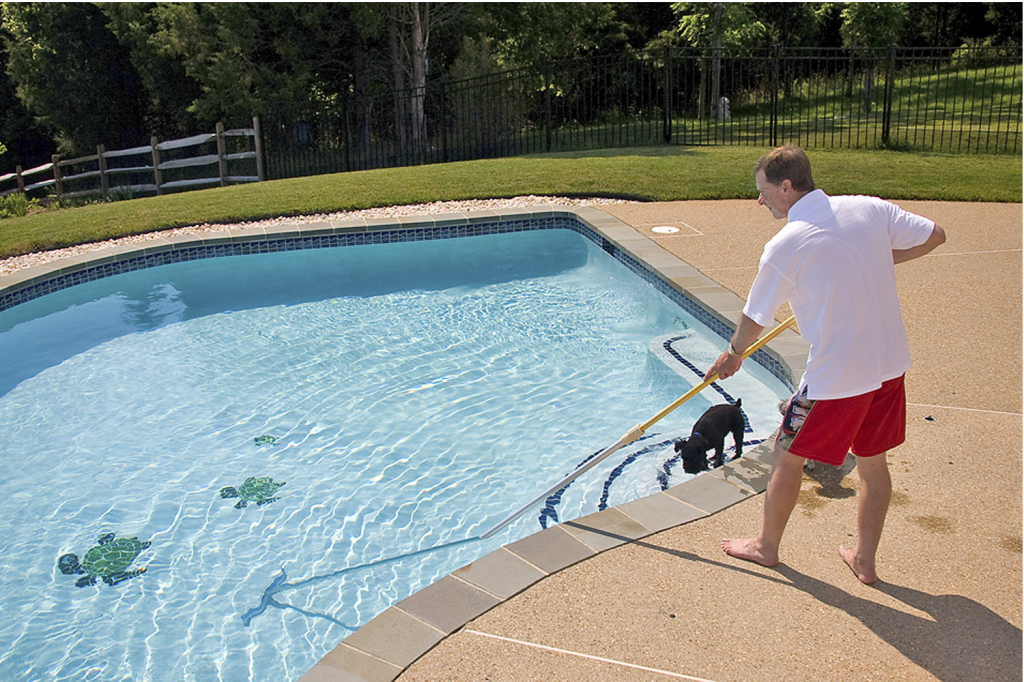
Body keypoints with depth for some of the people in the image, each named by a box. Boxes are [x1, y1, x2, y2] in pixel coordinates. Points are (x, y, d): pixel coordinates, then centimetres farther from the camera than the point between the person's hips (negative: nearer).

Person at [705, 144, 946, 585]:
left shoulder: (784, 246, -15)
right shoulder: (871, 209, -1)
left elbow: (755, 317, -3)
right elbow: (934, 236, 10)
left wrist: (733, 354, 16)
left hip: (836, 375, -6)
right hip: (890, 364, 6)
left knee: (788, 457, 13)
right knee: (873, 462, 19)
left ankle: (766, 546, 31)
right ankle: (865, 560, 33)